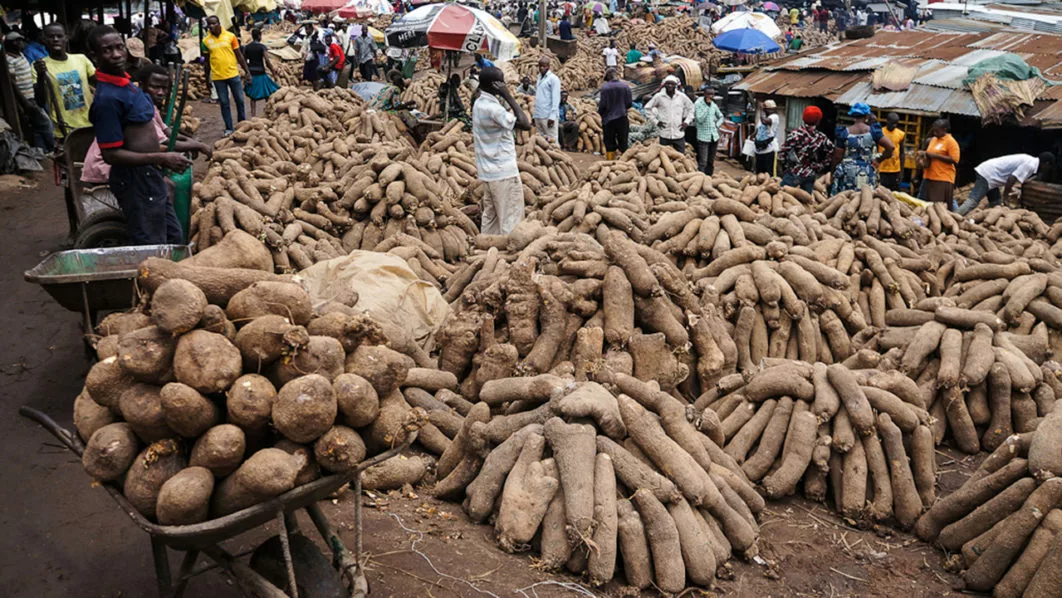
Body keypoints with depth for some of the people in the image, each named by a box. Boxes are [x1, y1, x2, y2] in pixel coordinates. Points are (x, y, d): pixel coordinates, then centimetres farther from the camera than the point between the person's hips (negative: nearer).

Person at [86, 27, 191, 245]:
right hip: (135, 180, -10)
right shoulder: (107, 97, -21)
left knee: (173, 237, 21)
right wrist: (161, 158, -22)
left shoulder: (125, 83, 8)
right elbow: (112, 155, -22)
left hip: (149, 177, 10)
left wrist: (164, 152, 15)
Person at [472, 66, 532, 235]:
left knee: (490, 215, 15)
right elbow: (526, 125, -21)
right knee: (511, 220, -2)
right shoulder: (493, 108, -21)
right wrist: (509, 96, -18)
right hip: (503, 172, -9)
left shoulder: (479, 103, 8)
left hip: (488, 170, 9)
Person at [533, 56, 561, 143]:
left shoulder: (553, 79, -4)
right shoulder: (539, 78, 18)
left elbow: (556, 99, -10)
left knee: (552, 140, -7)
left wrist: (552, 116, -17)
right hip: (538, 115, 7)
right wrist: (534, 115, 14)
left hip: (548, 116, -7)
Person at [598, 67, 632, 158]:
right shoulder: (625, 86, -2)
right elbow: (629, 104, 0)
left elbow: (602, 104, -11)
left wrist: (599, 112, 10)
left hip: (608, 119, -2)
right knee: (623, 142, 9)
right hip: (622, 118, 2)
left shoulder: (604, 87, -10)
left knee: (609, 143, 8)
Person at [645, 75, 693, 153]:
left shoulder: (682, 97, 4)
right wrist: (655, 121, 2)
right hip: (664, 135, -1)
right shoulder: (659, 96, 0)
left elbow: (691, 108, 16)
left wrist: (687, 121, 6)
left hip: (679, 134, 1)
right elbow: (648, 108, 9)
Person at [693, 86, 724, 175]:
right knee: (703, 162, -11)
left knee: (711, 162, 12)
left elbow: (721, 117, 24)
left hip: (714, 137, 6)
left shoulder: (713, 104, 9)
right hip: (703, 137, -6)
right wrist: (707, 106, -18)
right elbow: (700, 119, -20)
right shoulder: (698, 104, -9)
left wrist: (717, 125, 6)